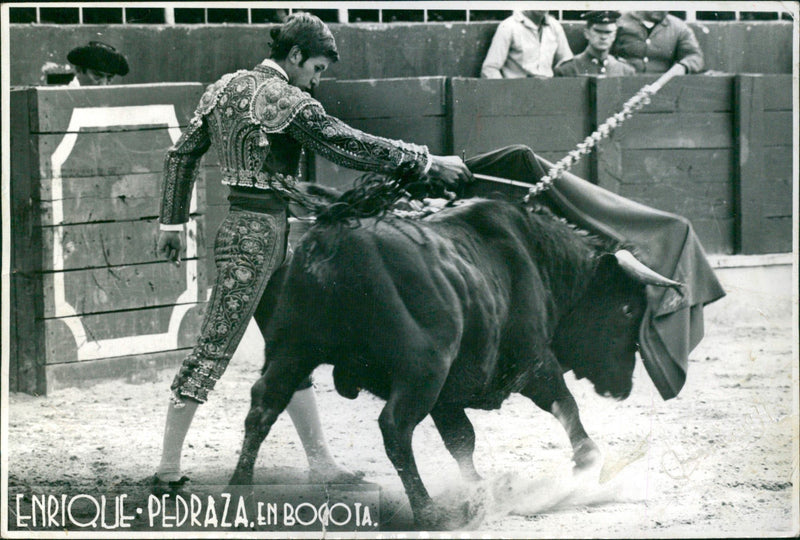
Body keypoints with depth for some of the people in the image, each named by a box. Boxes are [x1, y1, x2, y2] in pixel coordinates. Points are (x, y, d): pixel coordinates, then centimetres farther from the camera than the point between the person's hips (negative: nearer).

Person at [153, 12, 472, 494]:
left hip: (241, 230, 10)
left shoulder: (225, 89, 12)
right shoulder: (286, 101, -14)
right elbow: (353, 147, -15)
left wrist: (173, 223, 20)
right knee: (214, 351, -6)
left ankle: (322, 463, 18)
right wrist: (428, 163, -9)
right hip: (260, 233, -10)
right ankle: (168, 472, -4)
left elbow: (182, 154, 15)